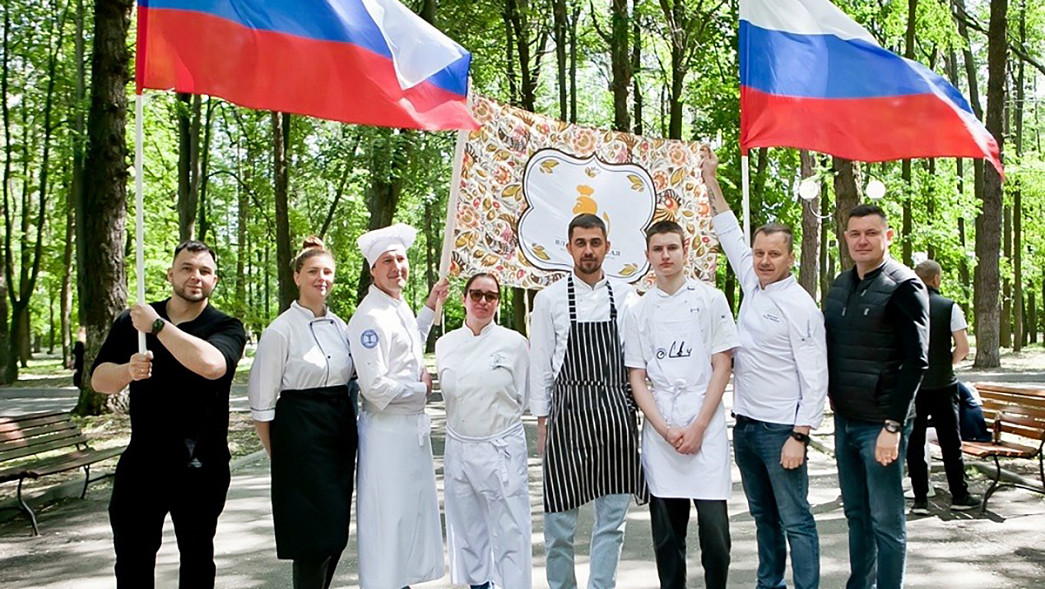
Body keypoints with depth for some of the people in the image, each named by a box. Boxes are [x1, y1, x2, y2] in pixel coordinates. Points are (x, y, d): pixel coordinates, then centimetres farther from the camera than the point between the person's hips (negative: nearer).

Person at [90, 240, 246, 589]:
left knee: (197, 559, 13)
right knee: (131, 561, 9)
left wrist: (157, 325, -21)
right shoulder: (132, 321, 6)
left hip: (200, 468, -2)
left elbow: (211, 364, -27)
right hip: (140, 463, 3)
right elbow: (98, 379, 3)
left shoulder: (226, 328, -5)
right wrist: (128, 370, -19)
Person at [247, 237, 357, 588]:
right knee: (313, 534, -4)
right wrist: (277, 455, -5)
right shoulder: (281, 331, -10)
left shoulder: (339, 326, 9)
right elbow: (261, 402, -9)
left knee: (337, 532, 11)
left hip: (341, 431, 7)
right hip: (301, 431, -6)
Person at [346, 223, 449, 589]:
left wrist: (431, 306, 24)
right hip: (387, 431, -9)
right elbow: (375, 387, -25)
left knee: (414, 511, 19)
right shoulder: (370, 317, -19)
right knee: (387, 518, 0)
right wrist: (423, 389, -9)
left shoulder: (400, 307, 10)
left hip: (413, 427, 10)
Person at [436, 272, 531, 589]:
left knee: (510, 530, -1)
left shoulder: (515, 342, -4)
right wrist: (466, 421, 10)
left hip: (502, 448, -3)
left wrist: (495, 420, 4)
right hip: (459, 447, 4)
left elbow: (522, 398, 2)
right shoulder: (445, 344, 5)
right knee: (467, 526, 15)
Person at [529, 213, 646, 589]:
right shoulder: (549, 299, 2)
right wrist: (541, 422, 0)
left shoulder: (625, 296, 7)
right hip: (568, 411, -2)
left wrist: (635, 414, 7)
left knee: (612, 518, 9)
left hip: (616, 412, 2)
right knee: (560, 520, 4)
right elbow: (540, 365, 3)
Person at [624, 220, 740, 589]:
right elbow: (636, 378, 6)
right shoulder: (639, 311, 8)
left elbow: (722, 367, -1)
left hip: (706, 425, -2)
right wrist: (665, 429, -7)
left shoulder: (710, 300, 3)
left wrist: (698, 427, -8)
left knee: (714, 525, -5)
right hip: (658, 429, 2)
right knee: (666, 532, 8)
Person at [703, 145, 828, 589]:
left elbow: (815, 377, -14)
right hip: (745, 424, 8)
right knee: (763, 516, 17)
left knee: (795, 521, -2)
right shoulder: (752, 286, 8)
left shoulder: (800, 306, -12)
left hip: (781, 429, -7)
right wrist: (711, 183, 23)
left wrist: (800, 436, -19)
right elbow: (731, 236, 20)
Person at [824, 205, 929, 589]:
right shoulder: (841, 284, 11)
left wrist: (893, 426, -18)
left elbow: (915, 362, -14)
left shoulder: (904, 287, -9)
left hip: (880, 424, -6)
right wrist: (835, 404, 12)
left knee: (885, 521, 2)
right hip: (844, 420, 7)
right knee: (856, 513, 16)